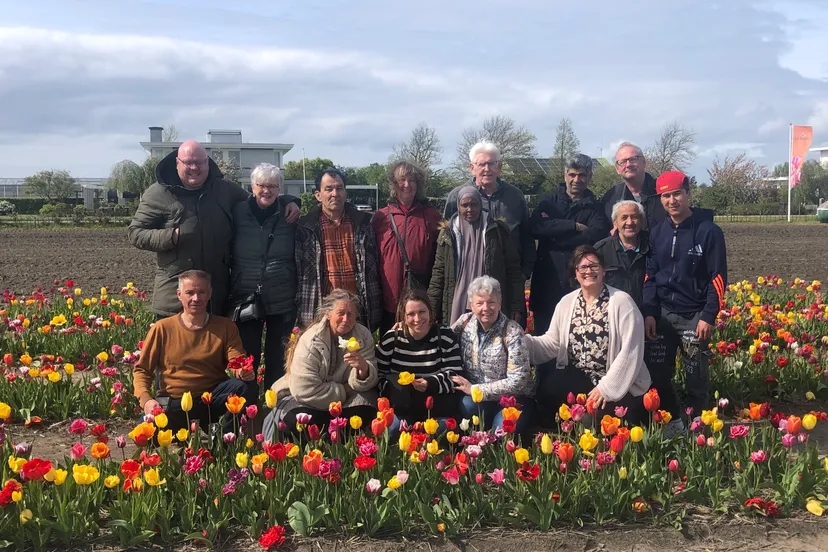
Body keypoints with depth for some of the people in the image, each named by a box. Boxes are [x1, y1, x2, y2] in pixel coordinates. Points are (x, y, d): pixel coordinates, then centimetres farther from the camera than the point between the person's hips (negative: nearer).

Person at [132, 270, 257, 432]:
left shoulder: (225, 327, 5)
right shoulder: (162, 328, 2)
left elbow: (238, 363, -4)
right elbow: (141, 370, 5)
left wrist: (243, 371, -30)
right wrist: (146, 399, -14)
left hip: (213, 399, 0)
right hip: (174, 403, 0)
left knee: (248, 387, -28)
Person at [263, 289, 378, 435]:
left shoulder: (364, 336, -9)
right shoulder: (310, 342, -22)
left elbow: (362, 384, -12)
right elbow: (305, 391, -28)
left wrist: (364, 368, -35)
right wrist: (344, 390, -20)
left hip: (339, 400, 4)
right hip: (301, 400, -4)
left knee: (367, 409, -24)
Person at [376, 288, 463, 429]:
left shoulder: (446, 337, -3)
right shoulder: (391, 338, 1)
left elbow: (455, 376, -6)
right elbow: (378, 375, 5)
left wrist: (430, 384, -26)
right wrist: (393, 393, -16)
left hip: (438, 406, 0)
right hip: (400, 406, 0)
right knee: (393, 427, -30)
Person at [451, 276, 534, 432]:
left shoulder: (512, 332, -16)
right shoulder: (465, 322, -4)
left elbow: (517, 381, -19)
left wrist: (474, 389, -18)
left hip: (514, 399, -3)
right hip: (477, 397, 3)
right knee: (464, 406, -30)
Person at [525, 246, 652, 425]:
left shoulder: (621, 301, -10)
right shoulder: (567, 302, 8)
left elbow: (631, 350, -15)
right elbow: (553, 343, 6)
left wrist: (607, 387, -19)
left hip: (620, 384, -4)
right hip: (577, 376, 4)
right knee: (547, 391, -23)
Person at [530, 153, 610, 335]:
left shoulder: (595, 208, 10)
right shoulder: (548, 202, 12)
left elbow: (596, 235, -11)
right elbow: (535, 227, -7)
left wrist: (554, 234, -9)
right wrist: (575, 226, -11)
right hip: (547, 284, 1)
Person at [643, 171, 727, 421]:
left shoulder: (709, 231, -6)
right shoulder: (657, 233, 7)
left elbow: (718, 278, -7)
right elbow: (650, 276, 9)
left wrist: (709, 316, -13)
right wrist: (649, 313, 0)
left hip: (695, 315, -4)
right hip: (662, 314, 4)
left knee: (696, 379, 1)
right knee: (659, 376, 6)